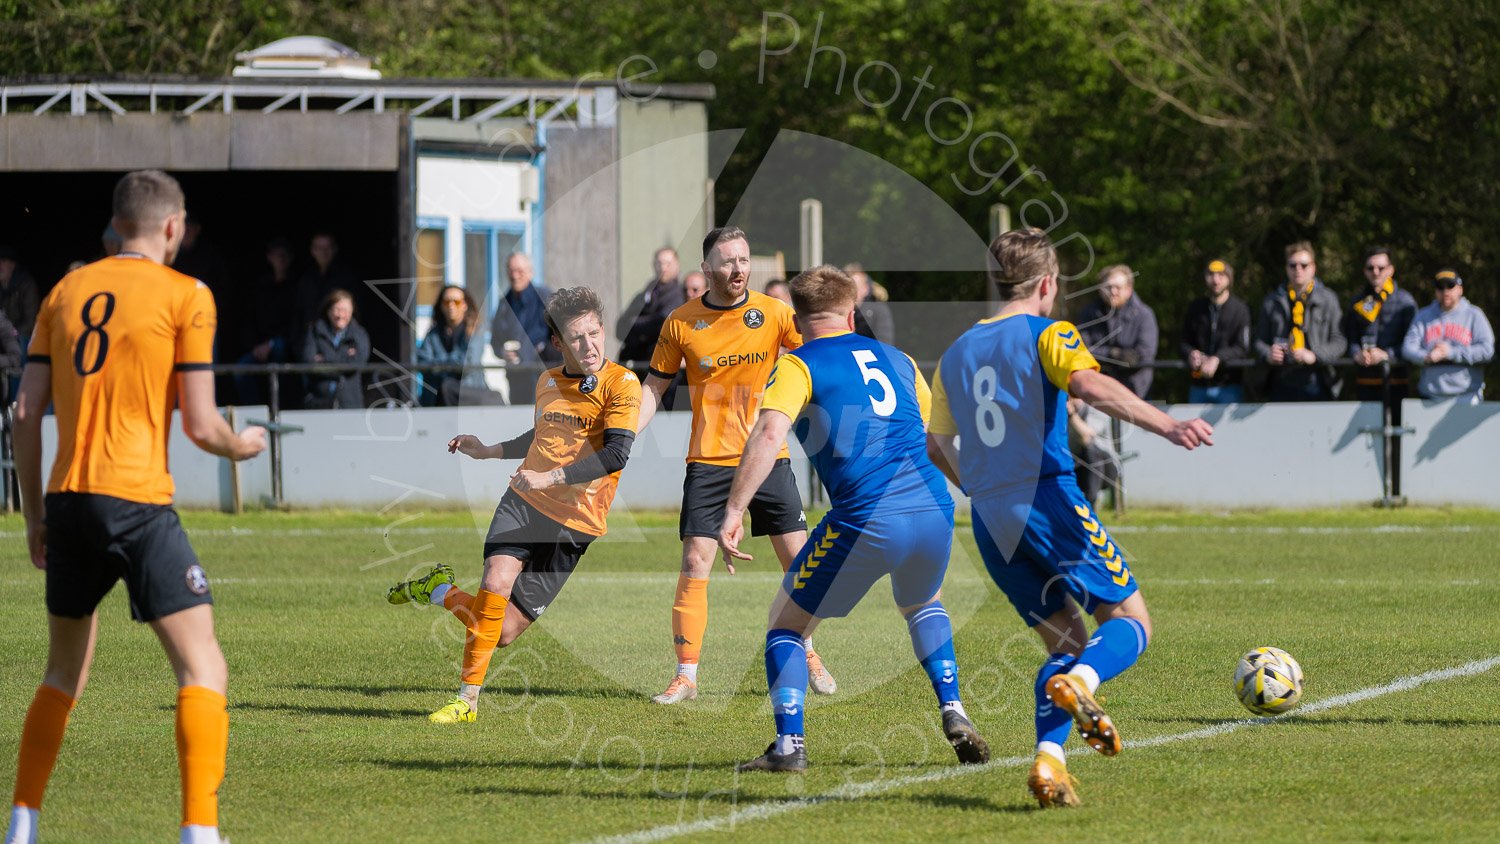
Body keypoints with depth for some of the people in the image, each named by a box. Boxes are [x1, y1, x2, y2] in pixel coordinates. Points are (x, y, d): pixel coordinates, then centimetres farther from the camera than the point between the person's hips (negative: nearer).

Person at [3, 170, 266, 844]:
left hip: (67, 502, 6)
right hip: (138, 502, -6)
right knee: (203, 670, -3)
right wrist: (240, 446, 17)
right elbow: (199, 425, -5)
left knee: (64, 673, 22)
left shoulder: (66, 292, 13)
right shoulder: (186, 296, -2)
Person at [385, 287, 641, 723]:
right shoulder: (548, 382, 11)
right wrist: (487, 451, 31)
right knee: (497, 581, -24)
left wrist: (549, 477, -26)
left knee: (504, 630, -4)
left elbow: (616, 454, -20)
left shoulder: (622, 384, -8)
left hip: (574, 521, -3)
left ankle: (438, 591, 24)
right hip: (524, 503, 3)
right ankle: (468, 699, -10)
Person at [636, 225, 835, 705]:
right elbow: (655, 386, 8)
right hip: (708, 462, -1)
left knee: (798, 559, 2)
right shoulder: (681, 322, -1)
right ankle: (686, 676, -3)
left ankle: (807, 656, 23)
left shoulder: (774, 313, -1)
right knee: (694, 566, -8)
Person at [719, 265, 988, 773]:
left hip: (865, 523, -5)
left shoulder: (798, 366, 4)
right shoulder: (898, 360, 21)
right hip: (934, 512, 5)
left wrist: (733, 512, -16)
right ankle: (954, 716, 21)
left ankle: (789, 745, 1)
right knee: (922, 605, 36)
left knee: (785, 623, 13)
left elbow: (768, 435, -13)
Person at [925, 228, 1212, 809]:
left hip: (990, 520, 6)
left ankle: (1048, 760, -10)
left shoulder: (956, 355, 18)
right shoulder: (1048, 335, -1)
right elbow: (1089, 384, -21)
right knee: (1130, 622, 2)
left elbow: (935, 446, 22)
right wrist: (1167, 426, -30)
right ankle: (1079, 683, -31)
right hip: (1048, 501, -6)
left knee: (1066, 642, 13)